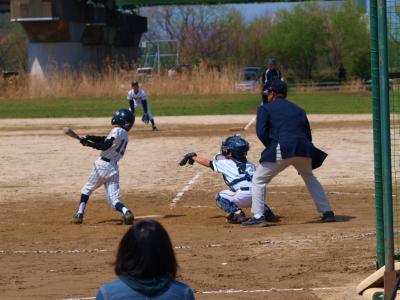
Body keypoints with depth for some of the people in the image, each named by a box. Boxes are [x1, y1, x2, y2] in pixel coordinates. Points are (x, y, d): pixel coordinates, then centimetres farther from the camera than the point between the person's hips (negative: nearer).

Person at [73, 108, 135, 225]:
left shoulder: (117, 131, -9)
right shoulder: (124, 134, 18)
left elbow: (105, 146, -18)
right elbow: (105, 139, 20)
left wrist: (88, 143, -10)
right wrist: (88, 137, 11)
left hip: (103, 165, -6)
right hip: (114, 168, 6)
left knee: (87, 189, 17)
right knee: (114, 200, 2)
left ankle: (80, 214, 13)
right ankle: (126, 211, -26)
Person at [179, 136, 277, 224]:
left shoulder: (226, 163, 10)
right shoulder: (250, 164, 22)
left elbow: (208, 162, 22)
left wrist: (192, 157, 37)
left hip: (243, 198, -5)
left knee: (220, 196, 18)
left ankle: (236, 212, -3)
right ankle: (266, 212, 17)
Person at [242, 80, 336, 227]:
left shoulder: (265, 109, 11)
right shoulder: (299, 110, 26)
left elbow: (261, 132, -3)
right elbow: (308, 134, 22)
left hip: (282, 149, -5)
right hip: (304, 149, 5)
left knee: (259, 180, 9)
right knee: (310, 178, 29)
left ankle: (258, 216, -3)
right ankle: (327, 212, 24)